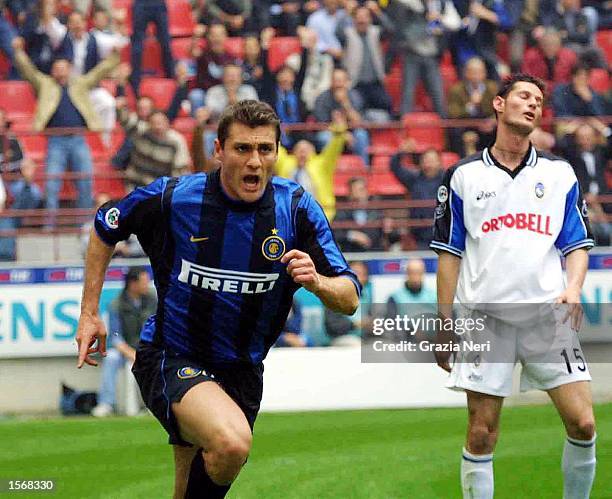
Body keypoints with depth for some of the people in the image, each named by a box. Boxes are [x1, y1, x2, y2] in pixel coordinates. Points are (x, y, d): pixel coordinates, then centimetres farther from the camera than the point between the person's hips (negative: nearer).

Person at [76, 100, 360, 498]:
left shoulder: (297, 208, -8)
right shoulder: (172, 198, -13)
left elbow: (349, 299, -8)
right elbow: (105, 228, 8)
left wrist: (317, 282, -30)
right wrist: (89, 314, 6)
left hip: (242, 371, 4)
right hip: (170, 358, -4)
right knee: (232, 442, -33)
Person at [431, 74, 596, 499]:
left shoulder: (560, 174, 11)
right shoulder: (464, 176, 8)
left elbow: (578, 244, 12)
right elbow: (449, 253, 9)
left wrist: (574, 287, -9)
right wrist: (444, 322, 5)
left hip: (548, 312, 1)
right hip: (486, 316, -1)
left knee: (582, 423, -8)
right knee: (481, 433, -2)